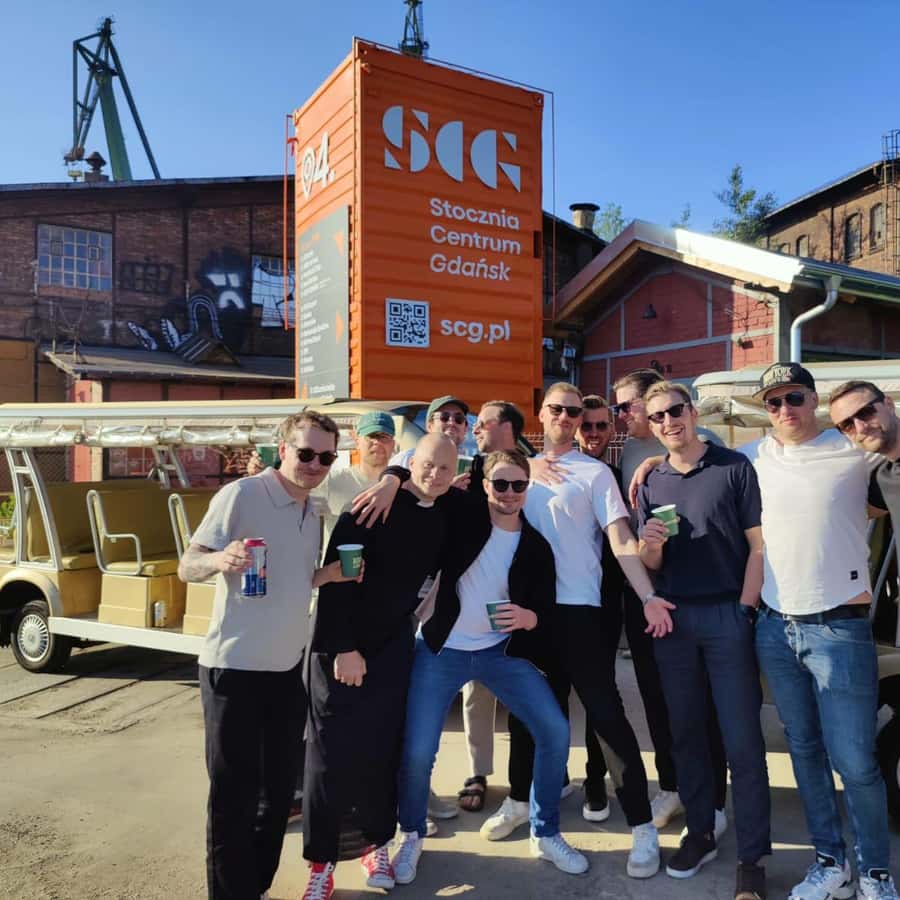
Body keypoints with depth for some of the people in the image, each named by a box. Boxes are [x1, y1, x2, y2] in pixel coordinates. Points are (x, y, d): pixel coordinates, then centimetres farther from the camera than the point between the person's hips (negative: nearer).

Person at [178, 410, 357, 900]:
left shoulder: (313, 513, 9)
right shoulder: (241, 494, -13)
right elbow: (187, 566, -12)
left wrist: (329, 575, -1)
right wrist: (221, 559, -34)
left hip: (288, 668, 7)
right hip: (234, 667, -7)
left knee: (279, 788, 16)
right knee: (233, 793, 3)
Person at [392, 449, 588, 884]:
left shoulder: (536, 547, -3)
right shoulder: (464, 516, -9)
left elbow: (546, 612, -2)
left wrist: (529, 617, -24)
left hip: (501, 651, 3)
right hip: (440, 651, -2)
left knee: (555, 731, -4)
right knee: (416, 753, -6)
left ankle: (545, 834, 19)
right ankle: (412, 836, 25)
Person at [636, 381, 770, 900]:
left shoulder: (734, 467, -1)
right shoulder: (651, 483, 9)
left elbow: (759, 545, -3)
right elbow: (650, 566, 11)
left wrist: (746, 610, -10)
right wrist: (650, 545, -11)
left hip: (728, 614, -4)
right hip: (673, 617, 4)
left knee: (742, 738, 1)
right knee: (686, 732, 12)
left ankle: (752, 858, 13)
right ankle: (700, 833, 28)